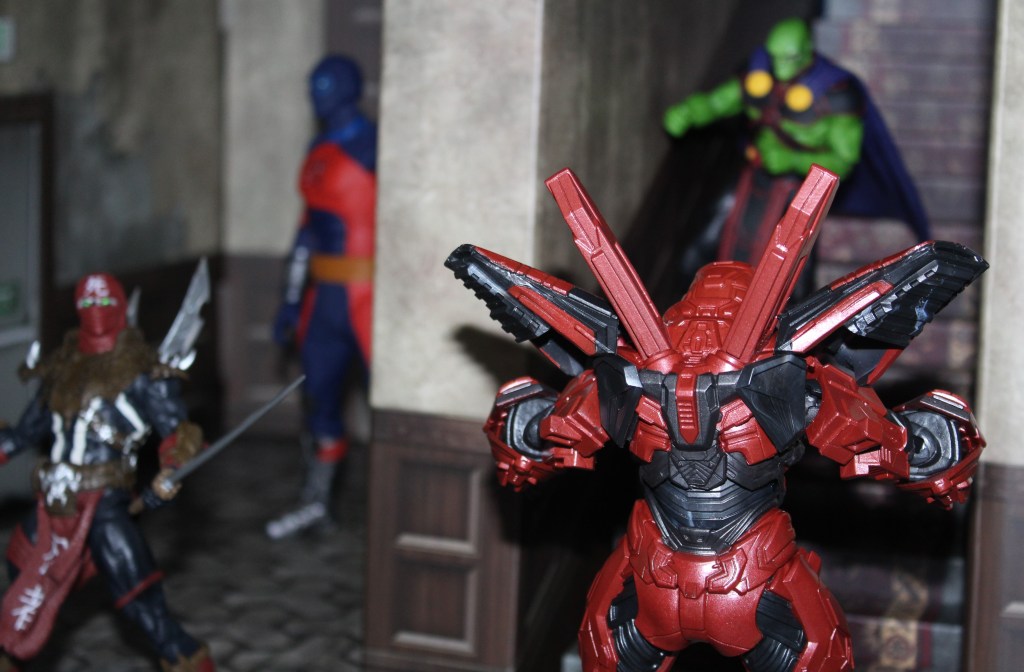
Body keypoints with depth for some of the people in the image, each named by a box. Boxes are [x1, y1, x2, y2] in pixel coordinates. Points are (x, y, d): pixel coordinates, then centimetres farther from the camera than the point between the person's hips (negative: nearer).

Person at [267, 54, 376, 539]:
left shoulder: (375, 147, -11)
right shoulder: (319, 151, 15)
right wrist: (292, 299, 20)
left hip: (366, 293, -8)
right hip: (325, 292, 8)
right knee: (319, 393, 15)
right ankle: (316, 502, 29)